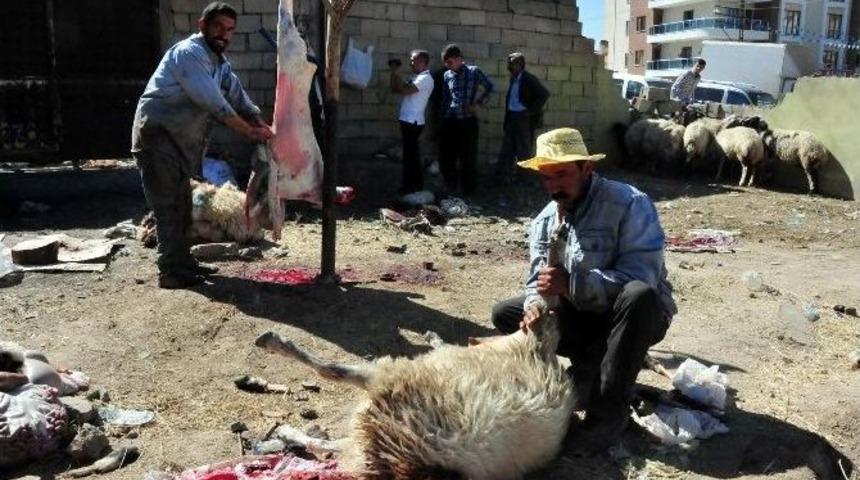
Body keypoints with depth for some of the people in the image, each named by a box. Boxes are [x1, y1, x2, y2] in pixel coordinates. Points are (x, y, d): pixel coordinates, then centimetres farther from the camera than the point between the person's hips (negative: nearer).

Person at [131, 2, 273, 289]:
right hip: (157, 133, -10)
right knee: (169, 206, -9)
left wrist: (261, 125, -12)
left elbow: (238, 96, 5)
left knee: (182, 205, 14)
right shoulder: (189, 53, -18)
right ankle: (170, 273, -5)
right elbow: (213, 102, -25)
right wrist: (248, 131, -22)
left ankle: (183, 262, 23)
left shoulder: (219, 62, 12)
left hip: (181, 140, 10)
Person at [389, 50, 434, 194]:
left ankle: (415, 186, 1)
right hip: (408, 121, 10)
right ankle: (409, 186, 20)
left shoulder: (425, 78, -12)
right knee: (409, 154, 13)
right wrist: (393, 71, 6)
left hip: (413, 122, -10)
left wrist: (397, 73, -12)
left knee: (411, 155, -6)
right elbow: (395, 89, 17)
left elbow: (404, 90, -23)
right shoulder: (417, 78, 20)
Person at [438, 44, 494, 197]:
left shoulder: (474, 71, -4)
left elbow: (490, 87, 5)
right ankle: (451, 189, 20)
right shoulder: (446, 75, 8)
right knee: (445, 157, 4)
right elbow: (445, 99, 14)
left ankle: (468, 192, 14)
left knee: (468, 158, 2)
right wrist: (443, 119, 11)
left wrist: (479, 104, -4)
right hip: (450, 122, 4)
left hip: (467, 121, -4)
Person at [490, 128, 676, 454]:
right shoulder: (545, 219, 0)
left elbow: (640, 275, -31)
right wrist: (535, 307, -29)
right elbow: (538, 279, -5)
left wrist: (572, 283, -41)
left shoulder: (630, 204, -20)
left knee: (638, 294, -40)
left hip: (635, 314, -5)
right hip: (582, 316, 6)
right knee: (504, 314, -2)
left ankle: (609, 409, -28)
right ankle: (593, 361, -7)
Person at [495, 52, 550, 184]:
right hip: (512, 117, 7)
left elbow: (544, 94, -18)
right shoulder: (513, 79, 11)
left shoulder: (529, 79, -12)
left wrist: (531, 111, -17)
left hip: (524, 118, -7)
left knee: (524, 151, 1)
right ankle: (502, 176, 13)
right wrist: (507, 117, 10)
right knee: (507, 148, 8)